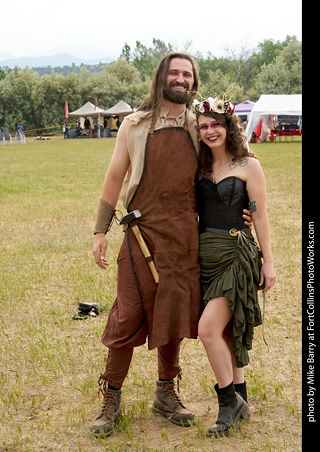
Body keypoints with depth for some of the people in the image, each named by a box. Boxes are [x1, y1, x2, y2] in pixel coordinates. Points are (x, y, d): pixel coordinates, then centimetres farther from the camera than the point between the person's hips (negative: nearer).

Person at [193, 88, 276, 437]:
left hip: (236, 254, -6)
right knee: (226, 331, 11)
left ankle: (228, 401, 2)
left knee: (208, 328, -16)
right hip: (205, 255, 6)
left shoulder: (248, 165, -4)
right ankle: (240, 402, 24)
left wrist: (268, 262, -4)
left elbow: (260, 216, -4)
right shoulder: (201, 166, 11)